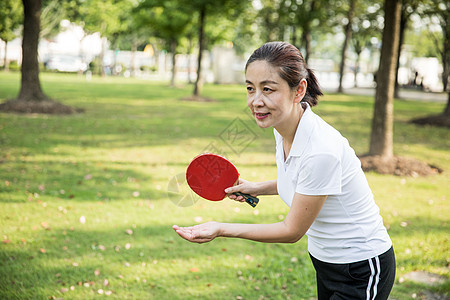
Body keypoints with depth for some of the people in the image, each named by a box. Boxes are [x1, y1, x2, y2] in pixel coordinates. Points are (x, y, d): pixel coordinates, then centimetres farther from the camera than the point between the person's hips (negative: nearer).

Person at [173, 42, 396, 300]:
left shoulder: (321, 151, -32)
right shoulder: (283, 129, -5)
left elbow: (292, 231, -21)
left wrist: (221, 229, -21)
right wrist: (258, 188, 7)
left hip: (362, 271, -8)